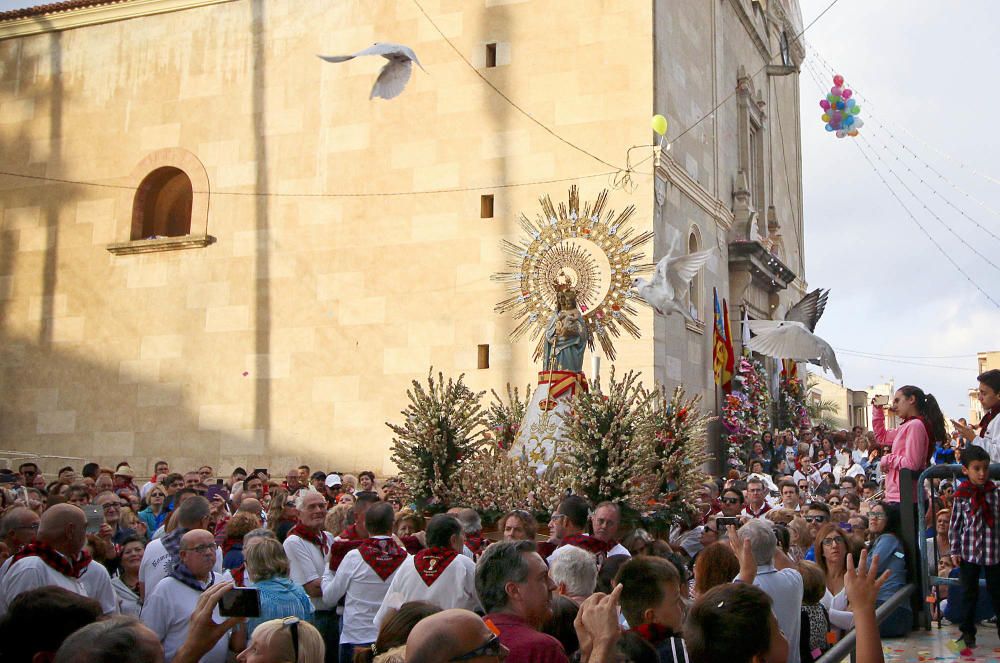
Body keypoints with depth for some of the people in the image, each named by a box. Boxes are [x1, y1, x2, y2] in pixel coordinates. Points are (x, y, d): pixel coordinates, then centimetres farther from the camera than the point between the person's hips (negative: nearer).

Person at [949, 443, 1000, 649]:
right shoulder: (960, 495, -5)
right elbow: (955, 525, 0)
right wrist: (955, 551, -1)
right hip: (969, 553, -1)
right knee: (969, 594, 8)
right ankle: (967, 631, 19)